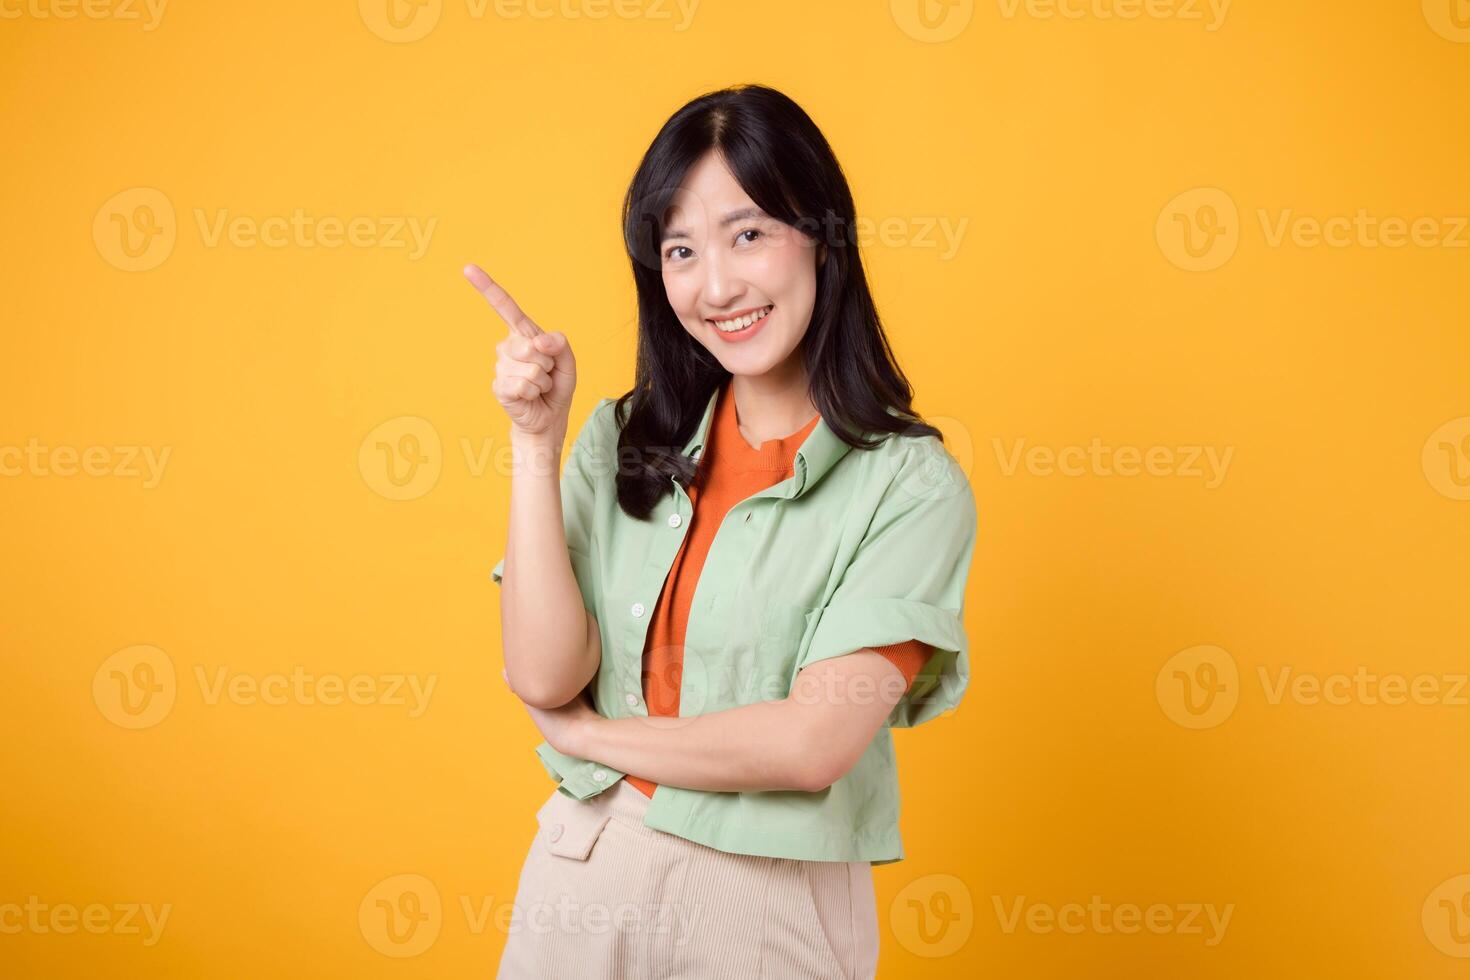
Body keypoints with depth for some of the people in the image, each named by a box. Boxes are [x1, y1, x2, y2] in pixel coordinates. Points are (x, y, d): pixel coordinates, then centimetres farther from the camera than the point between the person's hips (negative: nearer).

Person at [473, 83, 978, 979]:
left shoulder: (910, 485, -13)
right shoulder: (621, 443, -1)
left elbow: (814, 743, -20)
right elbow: (543, 676, -9)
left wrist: (587, 734, -8)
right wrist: (536, 439, -12)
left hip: (771, 904, -3)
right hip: (584, 872, 3)